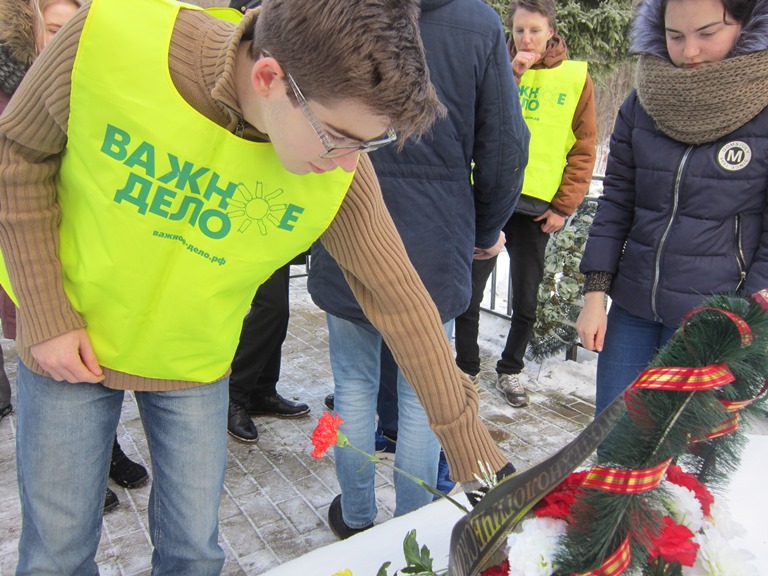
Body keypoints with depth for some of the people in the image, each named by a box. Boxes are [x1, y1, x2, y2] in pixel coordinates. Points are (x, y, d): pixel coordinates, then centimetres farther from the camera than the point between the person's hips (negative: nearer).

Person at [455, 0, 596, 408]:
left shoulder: (576, 77, 4)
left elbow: (584, 150, 3)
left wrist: (563, 206, -4)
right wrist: (511, 75, -15)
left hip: (537, 206, 0)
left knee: (526, 302, 9)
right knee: (469, 294, 4)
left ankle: (510, 370, 30)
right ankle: (467, 369, 24)